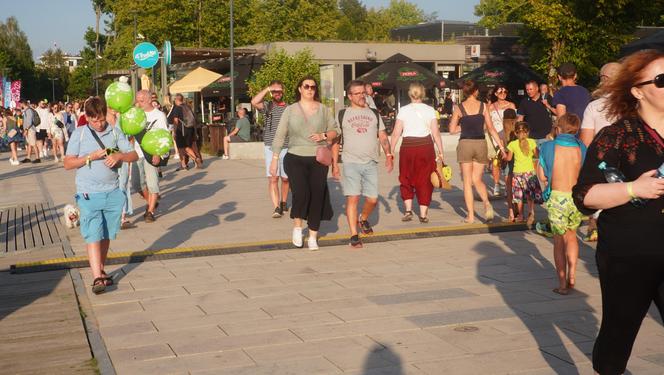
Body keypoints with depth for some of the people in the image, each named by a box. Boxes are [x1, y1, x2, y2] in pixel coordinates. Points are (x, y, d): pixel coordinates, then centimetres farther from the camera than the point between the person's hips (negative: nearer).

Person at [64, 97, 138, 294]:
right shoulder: (79, 134, 0)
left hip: (113, 192, 3)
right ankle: (97, 278, -14)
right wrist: (92, 156, -15)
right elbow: (68, 163, -3)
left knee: (107, 235, 12)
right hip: (89, 194, -3)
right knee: (93, 235, -9)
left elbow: (134, 155, 6)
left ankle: (101, 270, 27)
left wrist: (119, 155, -14)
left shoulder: (115, 133, 7)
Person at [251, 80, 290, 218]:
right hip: (271, 148, -1)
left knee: (285, 178, 12)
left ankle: (283, 202, 31)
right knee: (273, 179, -9)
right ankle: (276, 207, -11)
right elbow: (254, 102, -18)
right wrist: (267, 89, -12)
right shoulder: (267, 106, 3)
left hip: (287, 148, 1)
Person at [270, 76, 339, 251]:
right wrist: (274, 159, -3)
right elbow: (280, 136, 2)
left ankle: (313, 236, 13)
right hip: (295, 159, -1)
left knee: (317, 197, -1)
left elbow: (335, 130, 10)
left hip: (318, 160, 2)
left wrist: (323, 136, -11)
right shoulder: (290, 110, 3)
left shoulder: (323, 110, 6)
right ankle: (297, 226, 6)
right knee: (301, 193, -20)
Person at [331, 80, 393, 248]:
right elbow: (335, 141, 6)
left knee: (372, 199, 2)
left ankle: (363, 219, 33)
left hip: (371, 163, 3)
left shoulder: (374, 113, 14)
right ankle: (354, 235, -3)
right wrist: (334, 163, -1)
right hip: (351, 163, -3)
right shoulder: (342, 115, 6)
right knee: (353, 198, -9)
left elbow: (383, 137, 14)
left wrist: (388, 155, 0)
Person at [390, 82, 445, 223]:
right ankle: (423, 214, 8)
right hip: (426, 147, 1)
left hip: (408, 147, 0)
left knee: (406, 179, 15)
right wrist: (441, 152, 2)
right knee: (424, 180, 8)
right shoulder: (429, 110, 0)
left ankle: (408, 209, 6)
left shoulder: (403, 110, -2)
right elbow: (436, 133, -4)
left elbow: (396, 133, -5)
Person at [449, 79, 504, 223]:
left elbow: (452, 129, -1)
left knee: (467, 182, 6)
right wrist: (501, 146, 4)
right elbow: (491, 129, 1)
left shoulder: (459, 108, 0)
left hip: (465, 144, -1)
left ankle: (471, 215, 4)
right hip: (481, 144, 2)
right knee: (477, 180, 15)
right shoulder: (483, 106, 2)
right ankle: (487, 203, -11)